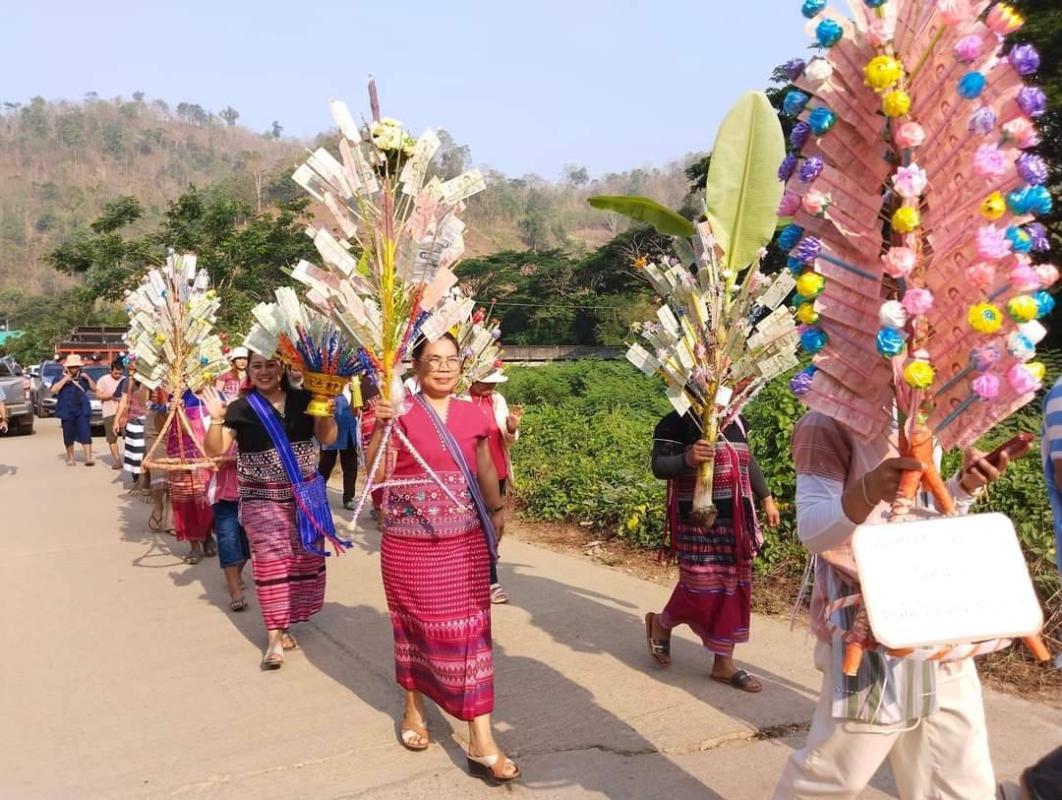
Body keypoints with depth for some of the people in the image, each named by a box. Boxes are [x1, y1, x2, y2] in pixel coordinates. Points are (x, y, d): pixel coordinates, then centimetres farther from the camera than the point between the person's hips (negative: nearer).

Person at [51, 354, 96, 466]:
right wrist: (64, 380, -16)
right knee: (69, 437, 7)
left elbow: (94, 388, 16)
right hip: (67, 412, -1)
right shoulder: (61, 378, 2)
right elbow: (53, 390, -13)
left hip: (82, 411, 1)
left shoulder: (82, 378, 12)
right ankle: (70, 458, 21)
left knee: (85, 434, -9)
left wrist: (88, 378, 1)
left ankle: (88, 458, -11)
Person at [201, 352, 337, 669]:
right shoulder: (240, 409, -4)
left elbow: (328, 438, 0)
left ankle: (286, 620, 25)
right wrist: (216, 419, -22)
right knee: (272, 562, -6)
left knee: (304, 559, 7)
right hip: (262, 498, -2)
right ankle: (275, 635, 0)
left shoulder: (303, 400, 1)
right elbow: (215, 451, -7)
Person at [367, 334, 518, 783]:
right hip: (411, 544, -3)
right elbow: (377, 475, -14)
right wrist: (382, 426, -24)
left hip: (466, 543, 3)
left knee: (470, 630, 2)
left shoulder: (471, 414, 5)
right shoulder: (401, 412, -8)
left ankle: (481, 743, 8)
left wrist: (496, 510, 17)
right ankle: (414, 708, 38)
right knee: (416, 625, 12)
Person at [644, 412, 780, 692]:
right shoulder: (677, 422, -10)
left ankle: (723, 662, 17)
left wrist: (767, 499, 24)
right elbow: (659, 466, -15)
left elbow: (748, 462, 24)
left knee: (732, 588, 8)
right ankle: (661, 624, 25)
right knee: (703, 589, -6)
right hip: (698, 522, -7)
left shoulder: (736, 422, 12)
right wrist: (686, 459, -34)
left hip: (736, 522, 7)